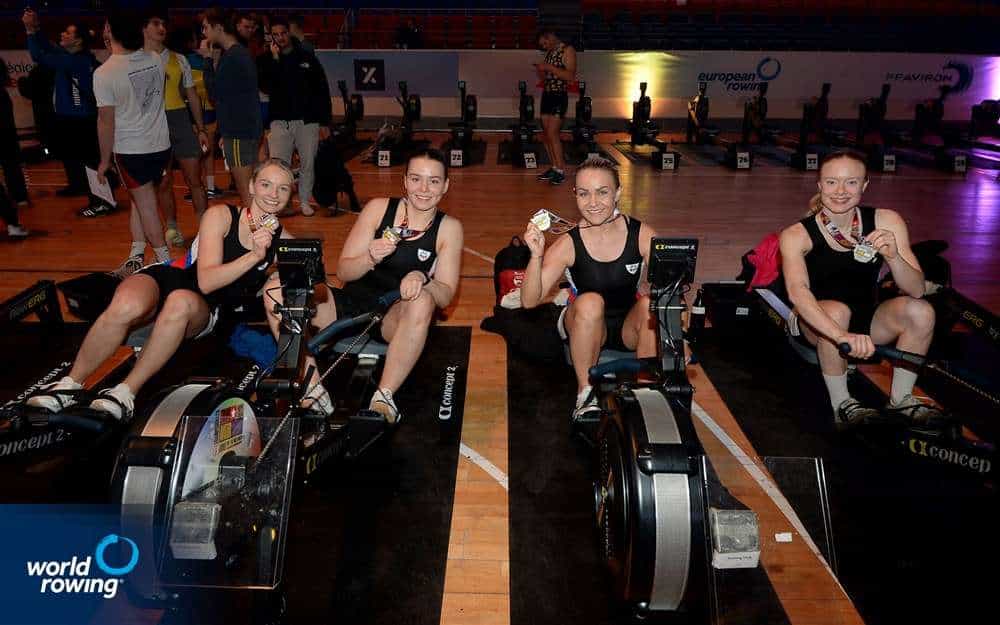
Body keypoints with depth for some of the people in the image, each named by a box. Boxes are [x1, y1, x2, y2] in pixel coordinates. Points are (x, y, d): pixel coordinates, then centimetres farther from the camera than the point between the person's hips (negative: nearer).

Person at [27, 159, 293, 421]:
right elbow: (206, 280, -15)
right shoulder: (220, 215, -5)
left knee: (181, 302, -37)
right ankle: (70, 384, -15)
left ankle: (126, 392, -26)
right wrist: (253, 256, -26)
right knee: (127, 304, -36)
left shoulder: (281, 240, 6)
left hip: (205, 312, 1)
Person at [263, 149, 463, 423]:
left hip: (395, 318, -2)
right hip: (352, 304, 2)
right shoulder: (379, 208, 0)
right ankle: (313, 388, -23)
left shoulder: (449, 228, -1)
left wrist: (422, 279, -28)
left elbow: (445, 295, -7)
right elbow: (343, 272, -2)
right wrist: (370, 259, -23)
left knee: (422, 302, -37)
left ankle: (383, 397, -30)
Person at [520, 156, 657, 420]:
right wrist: (536, 255, -35)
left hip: (631, 329, 1)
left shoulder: (643, 235, -12)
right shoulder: (568, 244, -15)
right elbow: (529, 301, -20)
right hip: (585, 328, -1)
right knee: (590, 302, -32)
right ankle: (585, 392, -15)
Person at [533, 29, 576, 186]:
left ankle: (561, 171, -8)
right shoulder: (549, 53, 16)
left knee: (552, 133, -14)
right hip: (546, 95, 8)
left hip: (559, 96, -8)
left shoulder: (567, 50, -7)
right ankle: (554, 168, 15)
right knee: (546, 134, 6)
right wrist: (540, 70, 0)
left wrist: (549, 68, -19)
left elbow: (571, 76, -18)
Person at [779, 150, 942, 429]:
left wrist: (893, 256, -38)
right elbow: (797, 291, -38)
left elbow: (916, 290, -16)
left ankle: (901, 399, -2)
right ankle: (842, 405, -15)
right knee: (836, 311, -34)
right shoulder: (797, 235, -19)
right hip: (818, 324, -3)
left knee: (920, 311, -23)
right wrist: (842, 336, -53)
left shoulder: (886, 222, -11)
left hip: (867, 321, 3)